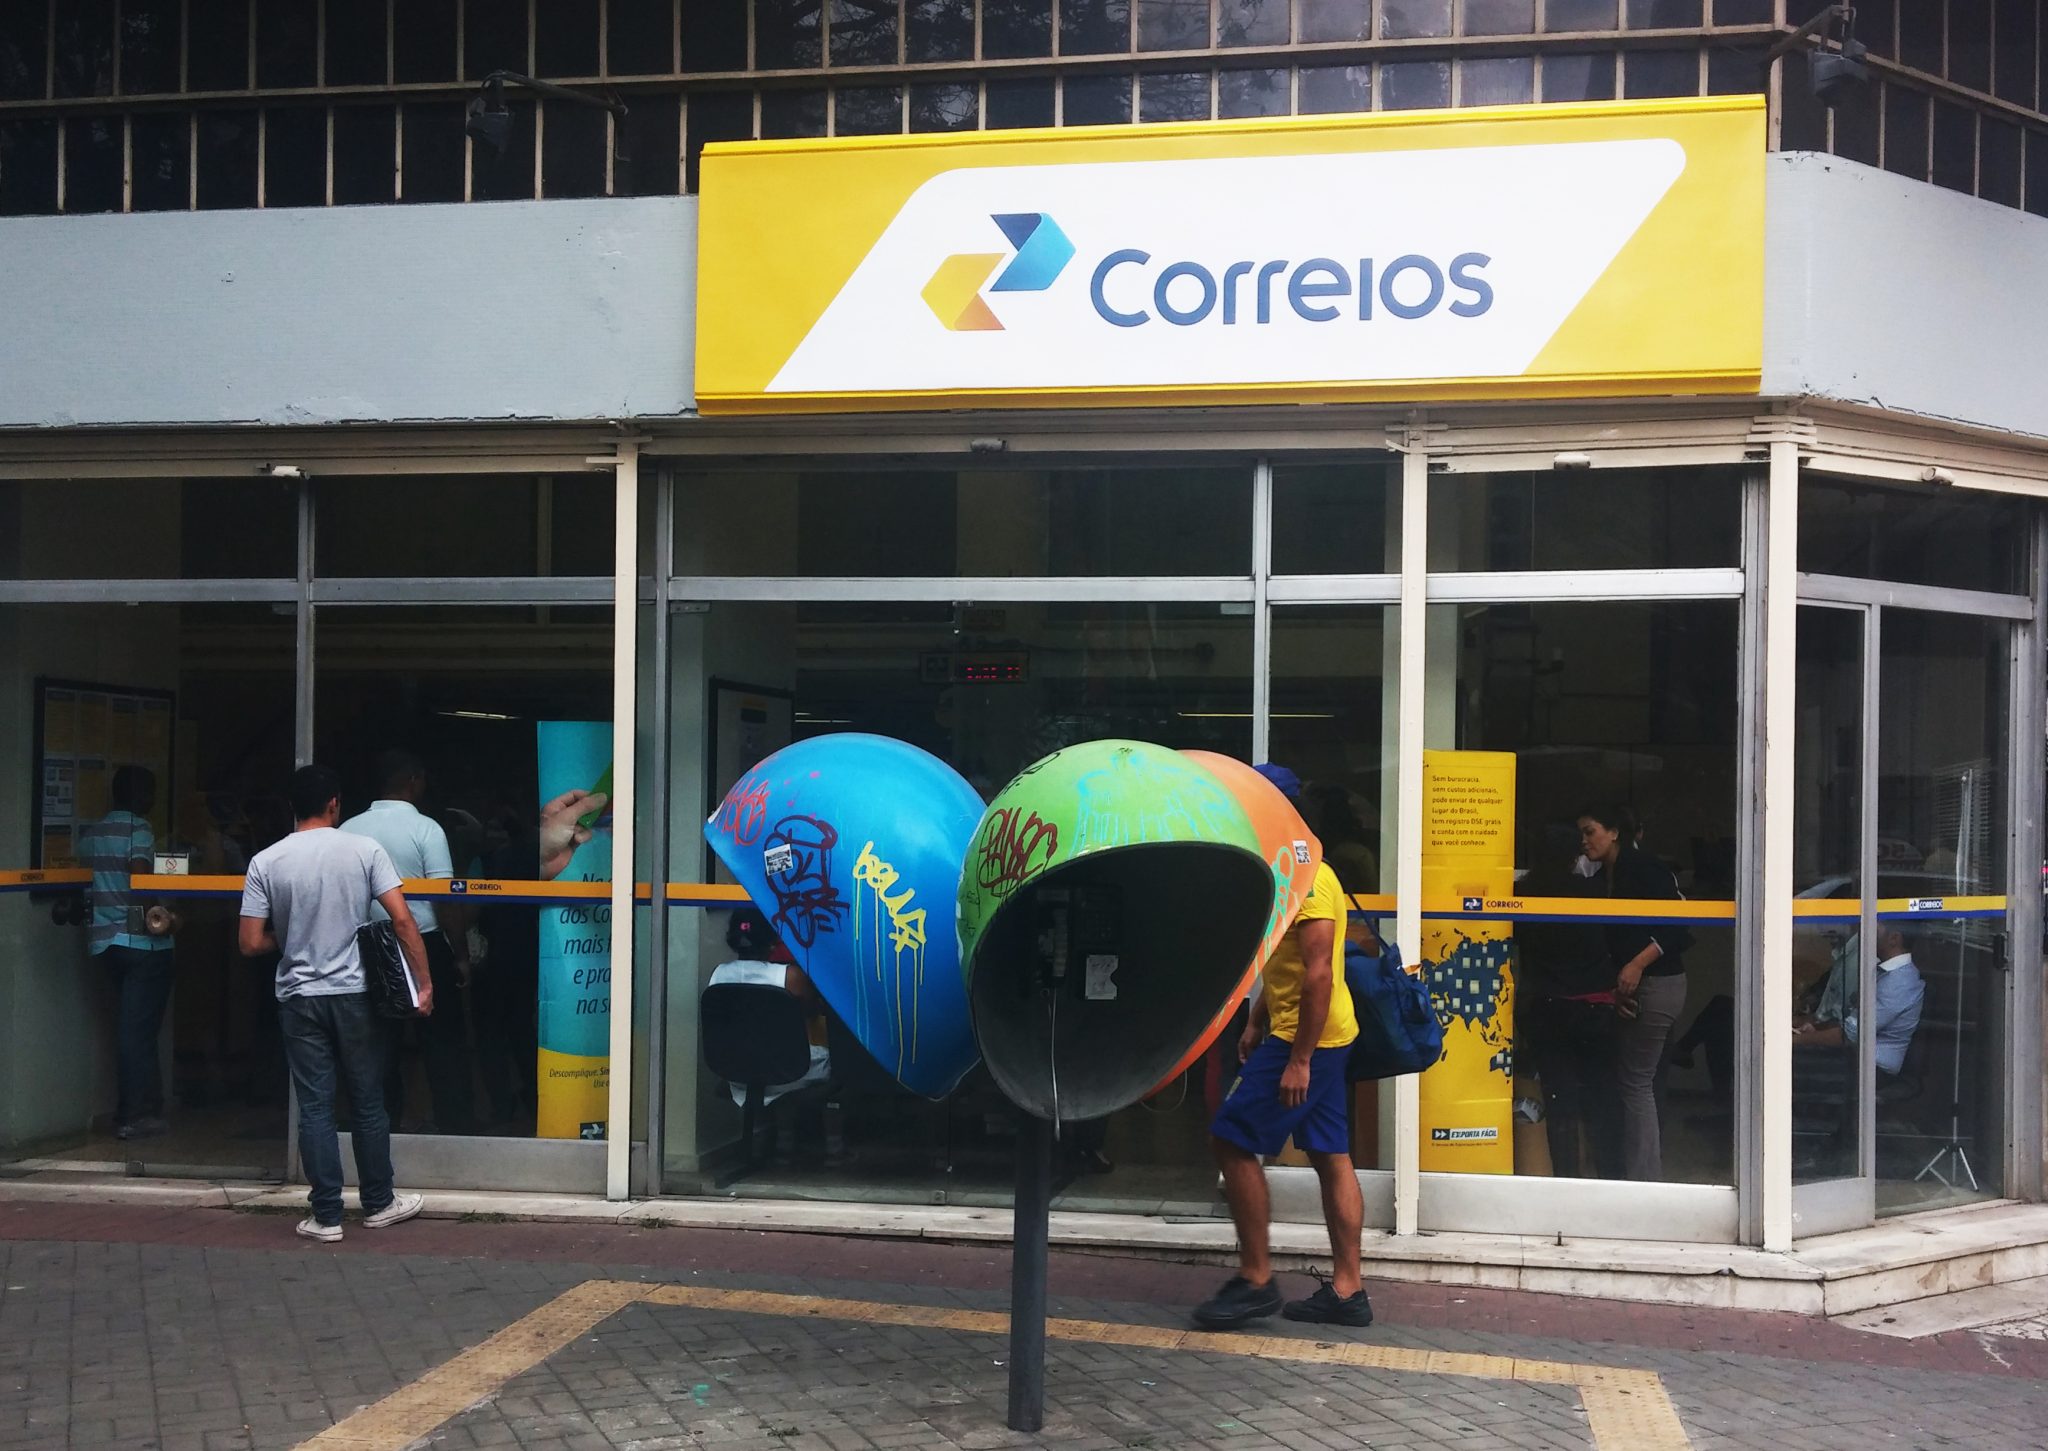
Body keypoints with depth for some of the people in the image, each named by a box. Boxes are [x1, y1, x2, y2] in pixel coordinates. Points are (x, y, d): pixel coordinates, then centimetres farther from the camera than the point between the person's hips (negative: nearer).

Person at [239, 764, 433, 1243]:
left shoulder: (266, 862, -3)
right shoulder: (365, 850, -6)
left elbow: (252, 944, -4)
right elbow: (402, 920, -11)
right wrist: (424, 983, -5)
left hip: (299, 998, 1)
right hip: (356, 994, 0)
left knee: (315, 1107, 6)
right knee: (367, 1102, 12)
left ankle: (326, 1216, 9)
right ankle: (378, 1204, 22)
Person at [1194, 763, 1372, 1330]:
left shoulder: (1307, 880, -18)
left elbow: (1318, 974, -23)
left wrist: (1298, 1059, -23)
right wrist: (1257, 1024, 20)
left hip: (1307, 1039, -10)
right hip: (1306, 1034, 10)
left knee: (1232, 1141, -7)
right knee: (1330, 1156, 9)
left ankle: (1254, 1280, 0)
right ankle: (1347, 1289, 13)